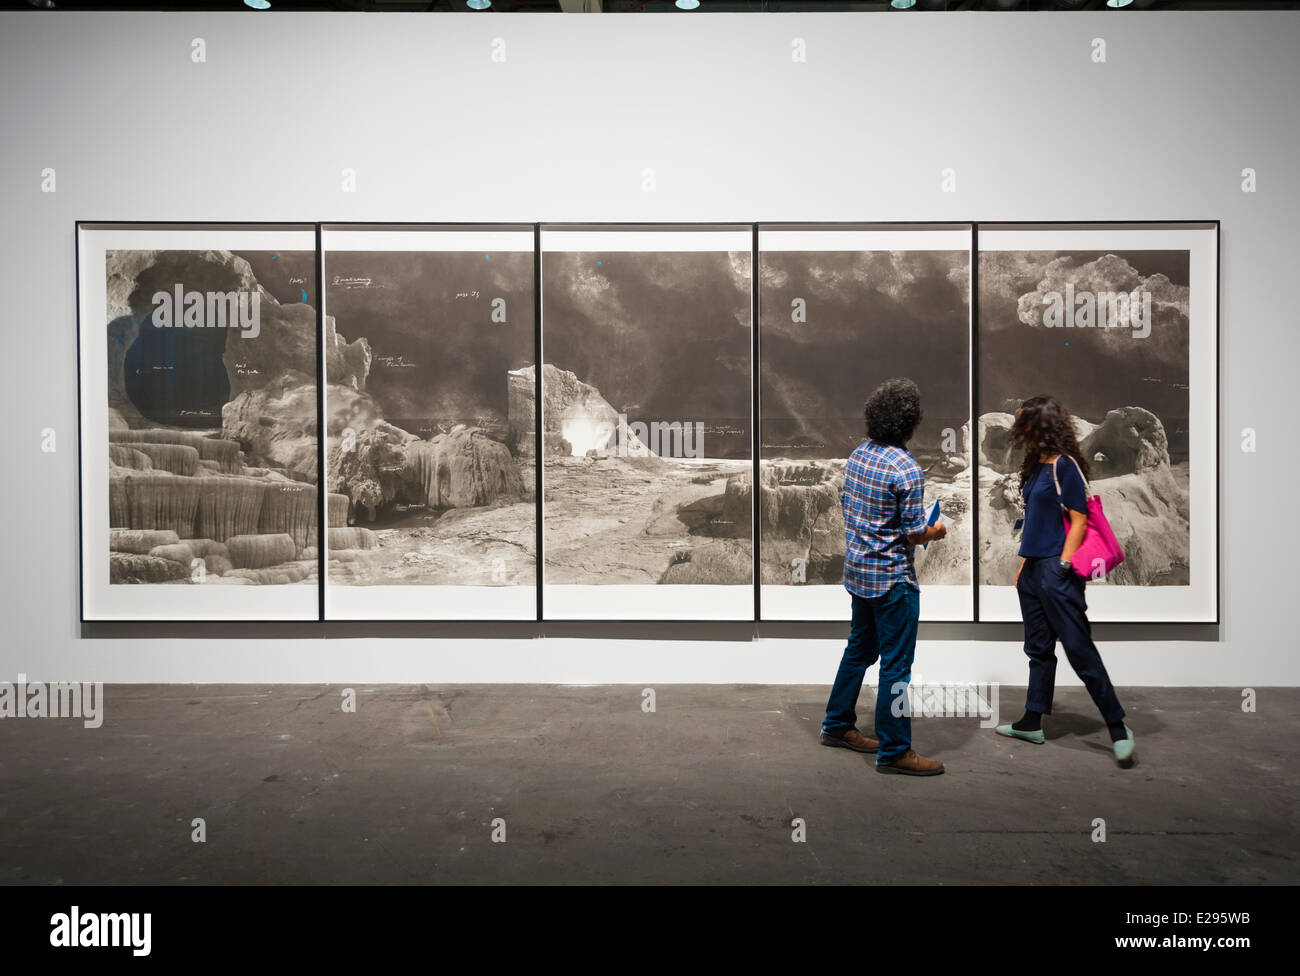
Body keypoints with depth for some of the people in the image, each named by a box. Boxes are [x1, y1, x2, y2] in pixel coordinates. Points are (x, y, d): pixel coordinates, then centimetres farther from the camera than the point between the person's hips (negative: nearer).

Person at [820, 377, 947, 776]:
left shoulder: (857, 455, 4)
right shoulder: (907, 469, -20)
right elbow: (915, 534, -17)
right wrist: (936, 532, 3)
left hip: (857, 568, 9)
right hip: (893, 578, -8)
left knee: (860, 649, 22)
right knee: (896, 664, 1)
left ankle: (838, 725, 32)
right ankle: (894, 751, 10)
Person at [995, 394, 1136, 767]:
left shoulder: (1066, 466, -11)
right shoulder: (1036, 466, 13)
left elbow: (1078, 520, -13)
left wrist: (1063, 565, -17)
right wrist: (1023, 564, 16)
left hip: (1056, 571, -9)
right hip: (1032, 568, 9)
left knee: (1078, 649, -6)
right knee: (1038, 648, 15)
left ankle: (1118, 729, 3)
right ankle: (1032, 723, 24)